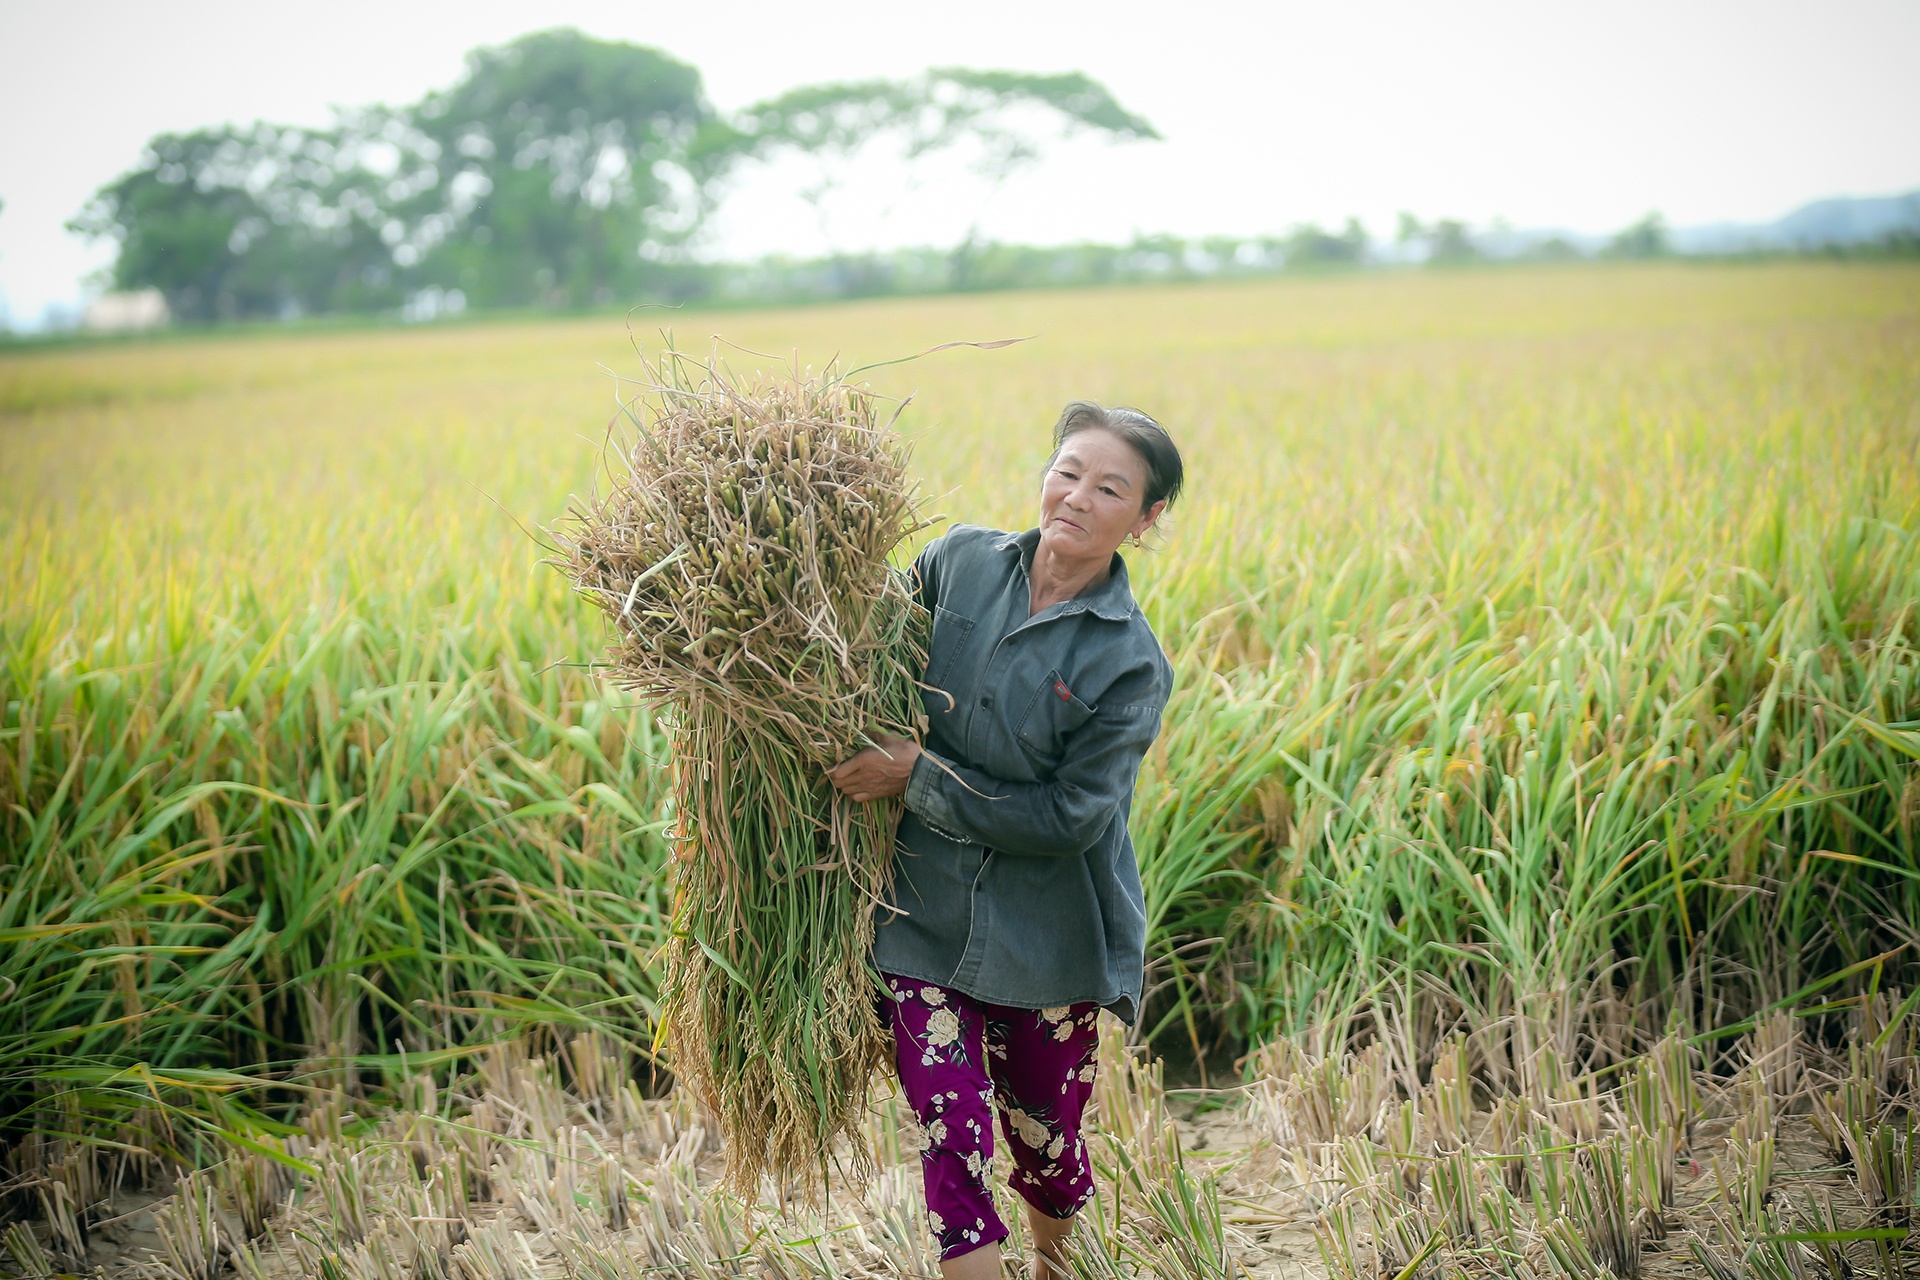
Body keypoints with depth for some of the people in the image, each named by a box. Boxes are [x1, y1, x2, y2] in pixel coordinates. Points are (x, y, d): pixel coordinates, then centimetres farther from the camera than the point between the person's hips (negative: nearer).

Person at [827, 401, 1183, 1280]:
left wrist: (921, 777, -17)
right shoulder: (961, 561, -2)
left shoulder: (1130, 663, -13)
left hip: (1046, 939, -1)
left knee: (1043, 1142, 16)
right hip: (927, 917, 2)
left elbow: (1070, 818, -16)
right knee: (951, 1141, -6)